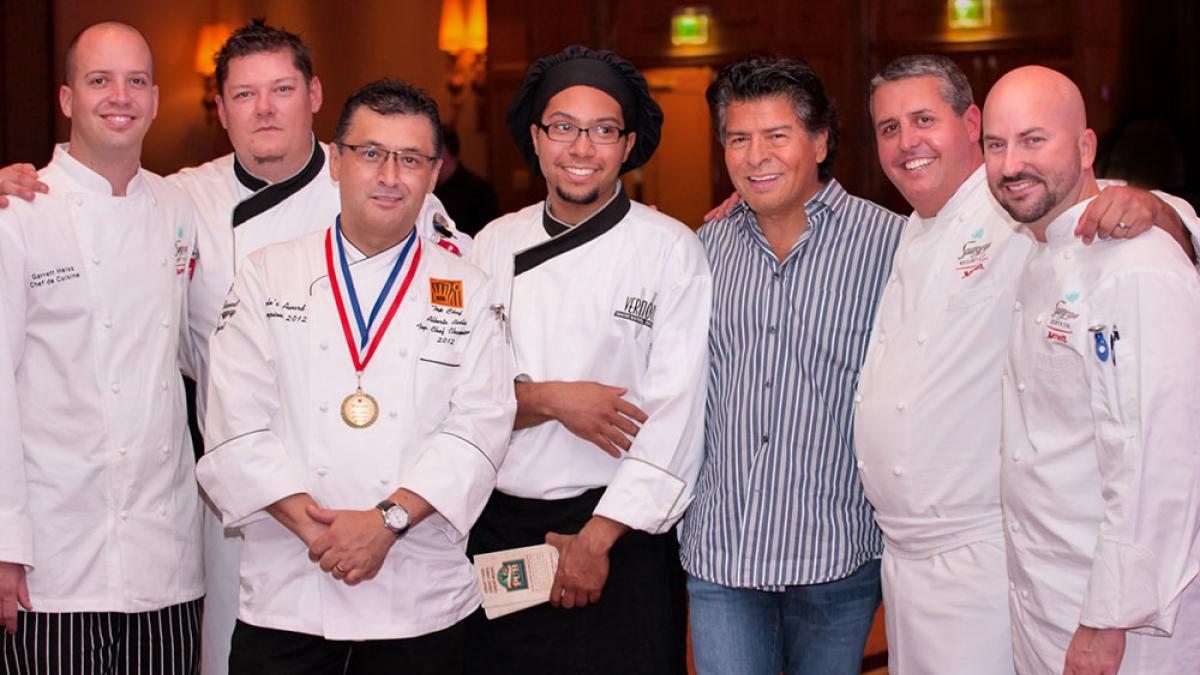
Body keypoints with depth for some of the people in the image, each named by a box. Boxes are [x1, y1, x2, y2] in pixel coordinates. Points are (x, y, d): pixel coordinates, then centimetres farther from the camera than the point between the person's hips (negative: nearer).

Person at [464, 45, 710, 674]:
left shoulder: (671, 250, -4)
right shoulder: (496, 244, 7)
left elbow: (673, 415, -10)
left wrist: (597, 538, -13)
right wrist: (549, 399, -15)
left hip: (620, 532, -3)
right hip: (497, 525, 3)